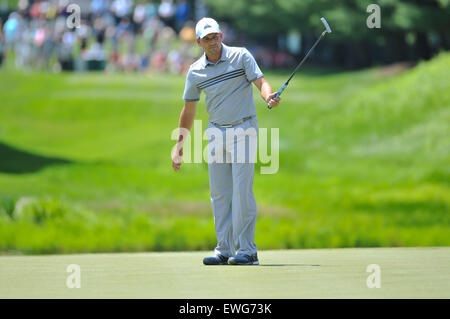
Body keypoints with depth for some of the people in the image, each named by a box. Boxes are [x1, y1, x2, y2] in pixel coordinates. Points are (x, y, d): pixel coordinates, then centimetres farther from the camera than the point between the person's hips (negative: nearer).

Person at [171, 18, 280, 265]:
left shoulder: (241, 57, -4)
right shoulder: (195, 71, 6)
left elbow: (261, 82, -12)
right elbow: (189, 110, 14)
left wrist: (269, 96, -35)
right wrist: (179, 146, 14)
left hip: (243, 129, -4)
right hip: (216, 132, 4)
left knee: (242, 190, -11)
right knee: (219, 194, 4)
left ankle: (247, 250, -9)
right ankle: (225, 250, 9)